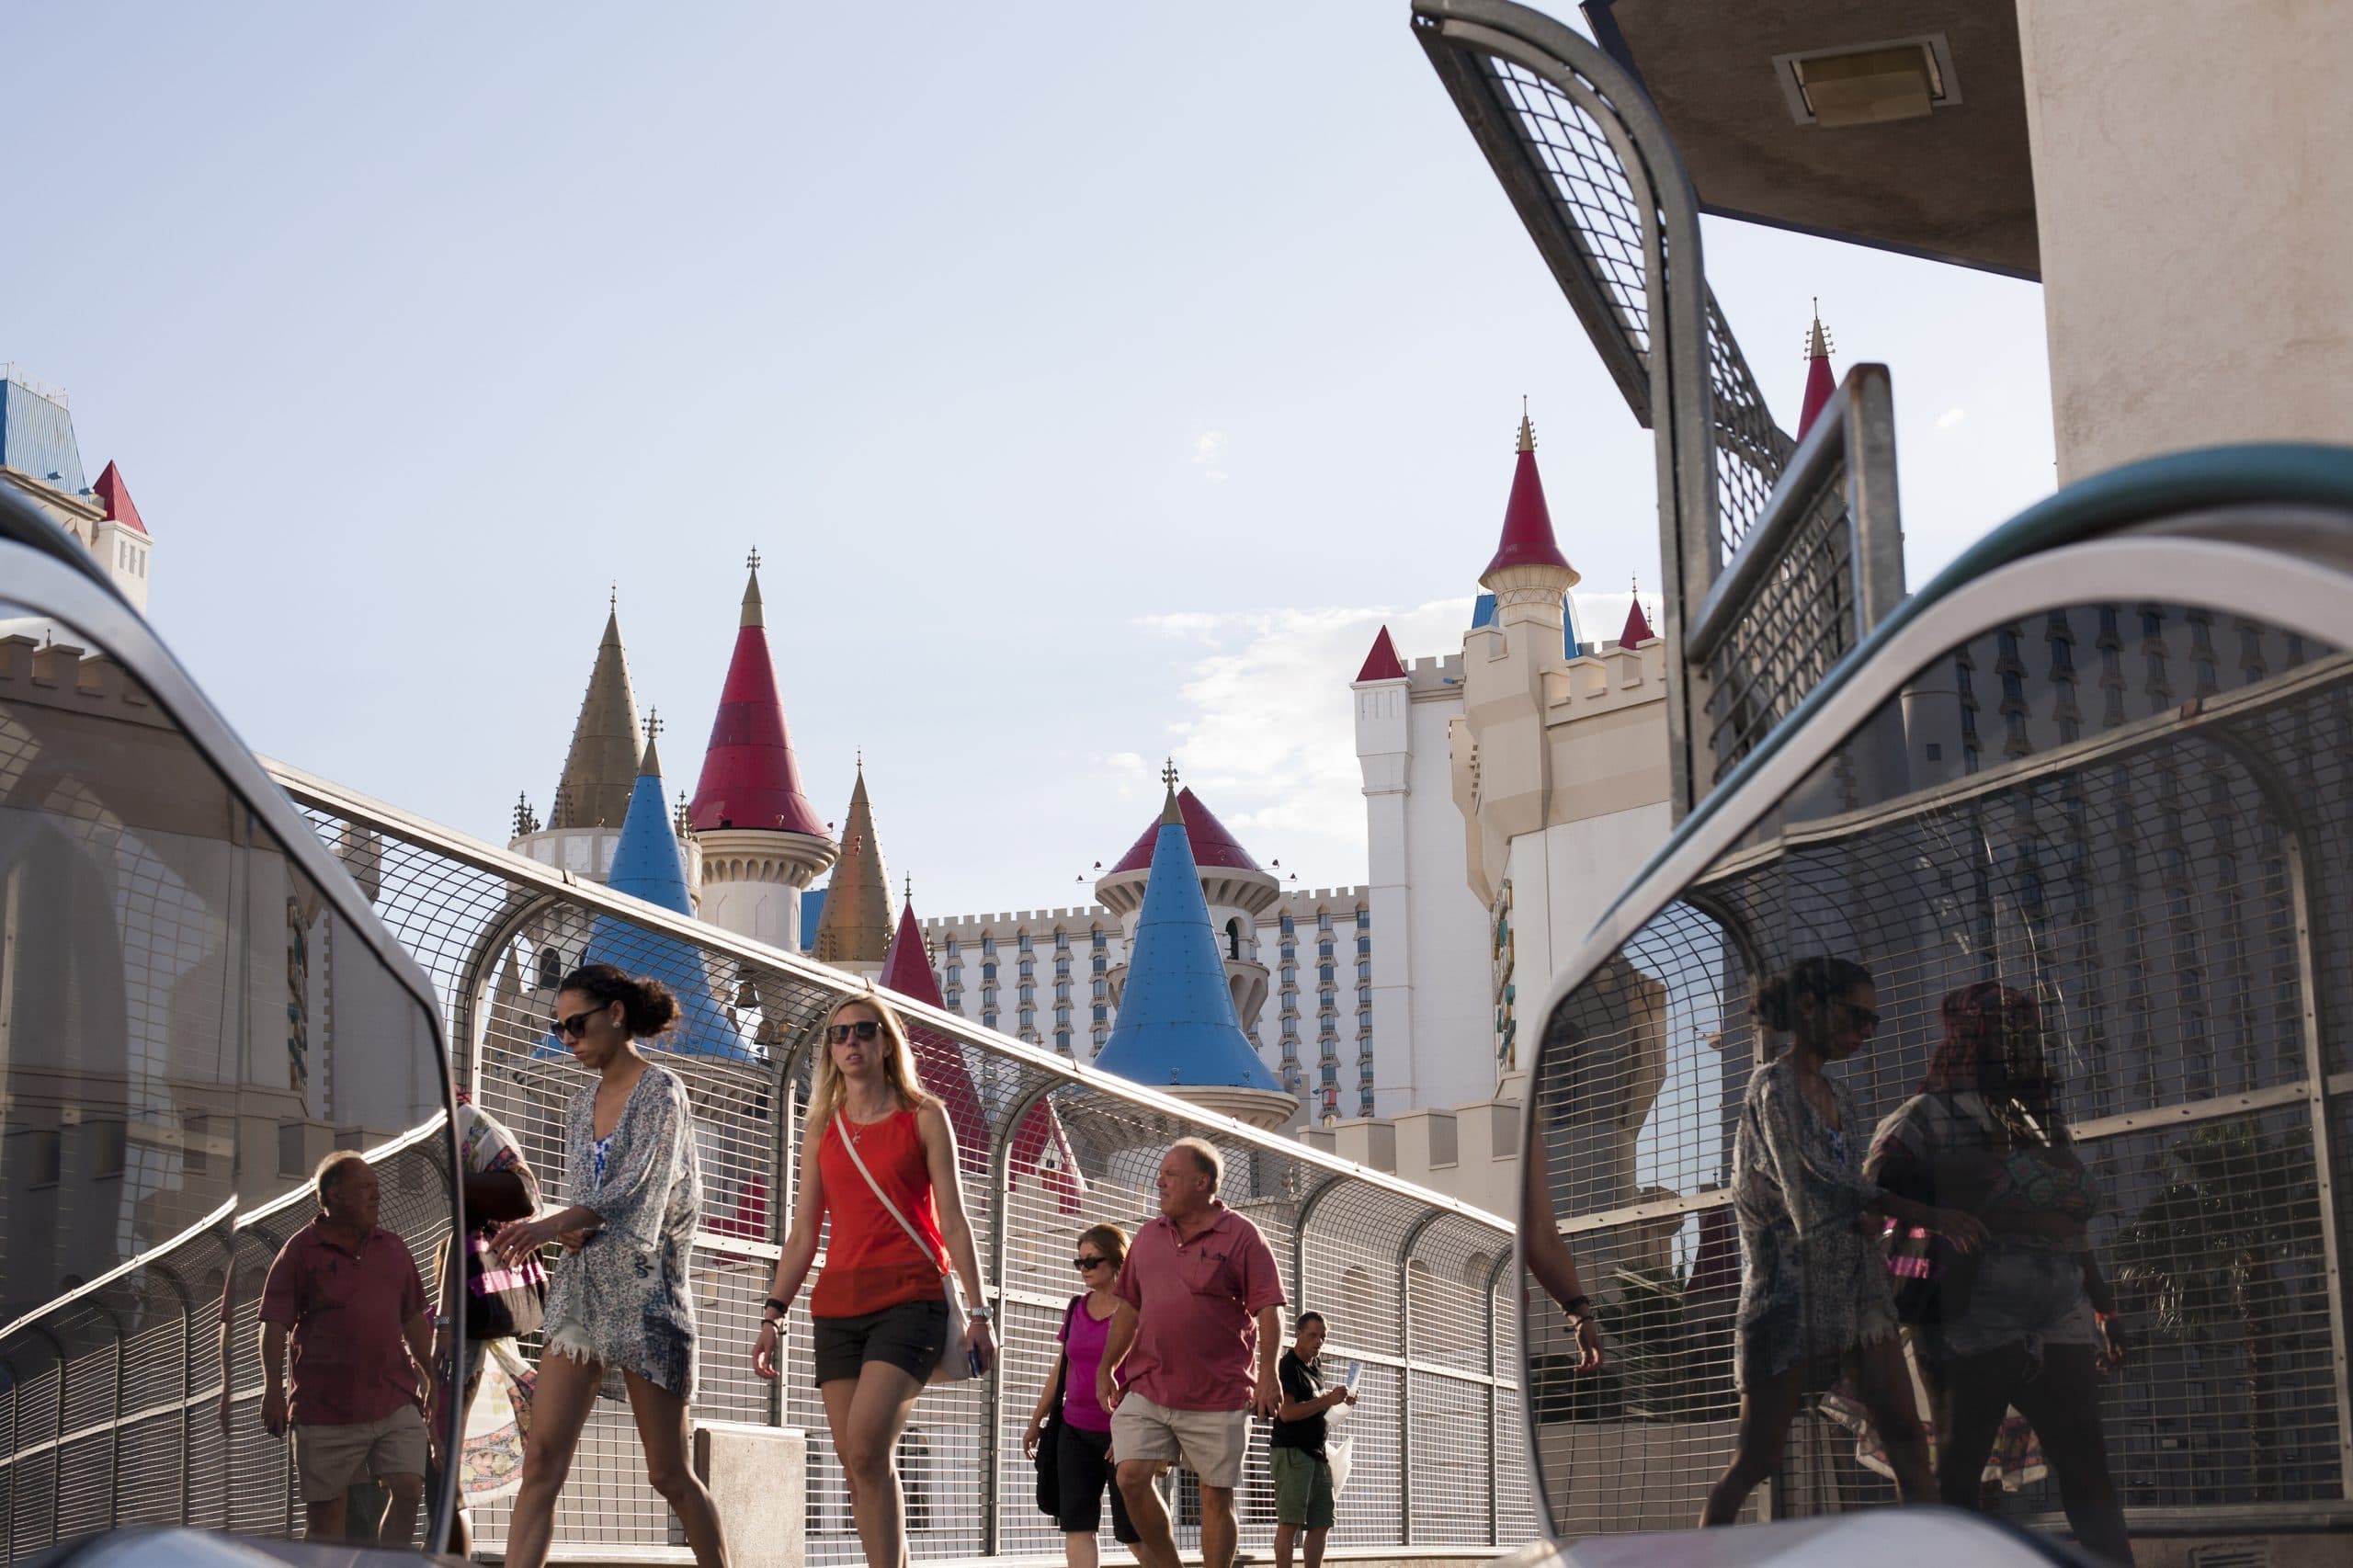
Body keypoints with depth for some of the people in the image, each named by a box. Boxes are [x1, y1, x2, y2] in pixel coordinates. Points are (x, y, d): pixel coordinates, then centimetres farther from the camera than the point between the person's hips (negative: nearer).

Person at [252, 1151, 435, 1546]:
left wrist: (431, 1377, 17)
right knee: (325, 1510, 3)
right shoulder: (301, 1250, -1)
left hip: (396, 1401, 4)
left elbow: (413, 1320, 20)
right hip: (326, 1406, -4)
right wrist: (273, 1387, -11)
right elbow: (274, 1325, -4)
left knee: (408, 1491, -9)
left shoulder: (393, 1249, 13)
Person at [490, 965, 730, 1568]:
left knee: (669, 1473, 2)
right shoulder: (582, 1105, 14)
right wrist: (567, 1233, -4)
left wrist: (553, 1223, -33)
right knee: (541, 1458, -6)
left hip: (644, 1291, -6)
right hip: (579, 1291, 6)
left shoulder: (662, 1092, -7)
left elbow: (638, 1190, -20)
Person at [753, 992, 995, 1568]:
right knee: (858, 1467, -1)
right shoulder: (823, 1130, 15)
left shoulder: (924, 1117, 5)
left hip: (909, 1300, -5)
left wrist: (978, 1312, -4)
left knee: (867, 1450, -21)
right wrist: (773, 1315, 6)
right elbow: (802, 1235, 15)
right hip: (838, 1306, 5)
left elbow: (953, 1221, 2)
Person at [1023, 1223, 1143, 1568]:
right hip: (1075, 1430, 6)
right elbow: (1060, 1369, 19)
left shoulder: (1136, 1309, -8)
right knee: (1076, 1522, -5)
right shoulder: (1076, 1309, 11)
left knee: (1132, 1529, 0)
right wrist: (1036, 1421, 19)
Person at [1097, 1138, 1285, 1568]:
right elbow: (1129, 1308, 20)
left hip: (1218, 1395, -4)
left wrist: (1268, 1371, -17)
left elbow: (1268, 1308, -7)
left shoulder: (1242, 1237, -2)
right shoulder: (1149, 1236, 14)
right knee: (1132, 1477, -10)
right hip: (1147, 1388, 4)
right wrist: (1106, 1367, 18)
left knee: (1216, 1496, 2)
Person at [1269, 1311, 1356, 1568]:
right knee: (1290, 1522, -15)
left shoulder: (1315, 1366, 18)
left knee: (1321, 1523, 6)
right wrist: (1328, 1400, -23)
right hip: (1291, 1450, -9)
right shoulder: (1287, 1366, -8)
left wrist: (1341, 1398, 14)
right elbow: (1287, 1412, -19)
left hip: (1317, 1452, 9)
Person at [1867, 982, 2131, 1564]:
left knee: (2088, 1469, 2)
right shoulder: (1931, 1119, -1)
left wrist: (2104, 1309, 22)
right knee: (1958, 1472, 2)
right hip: (1973, 1326, -6)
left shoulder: (2045, 1122, 18)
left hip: (2060, 1327, 6)